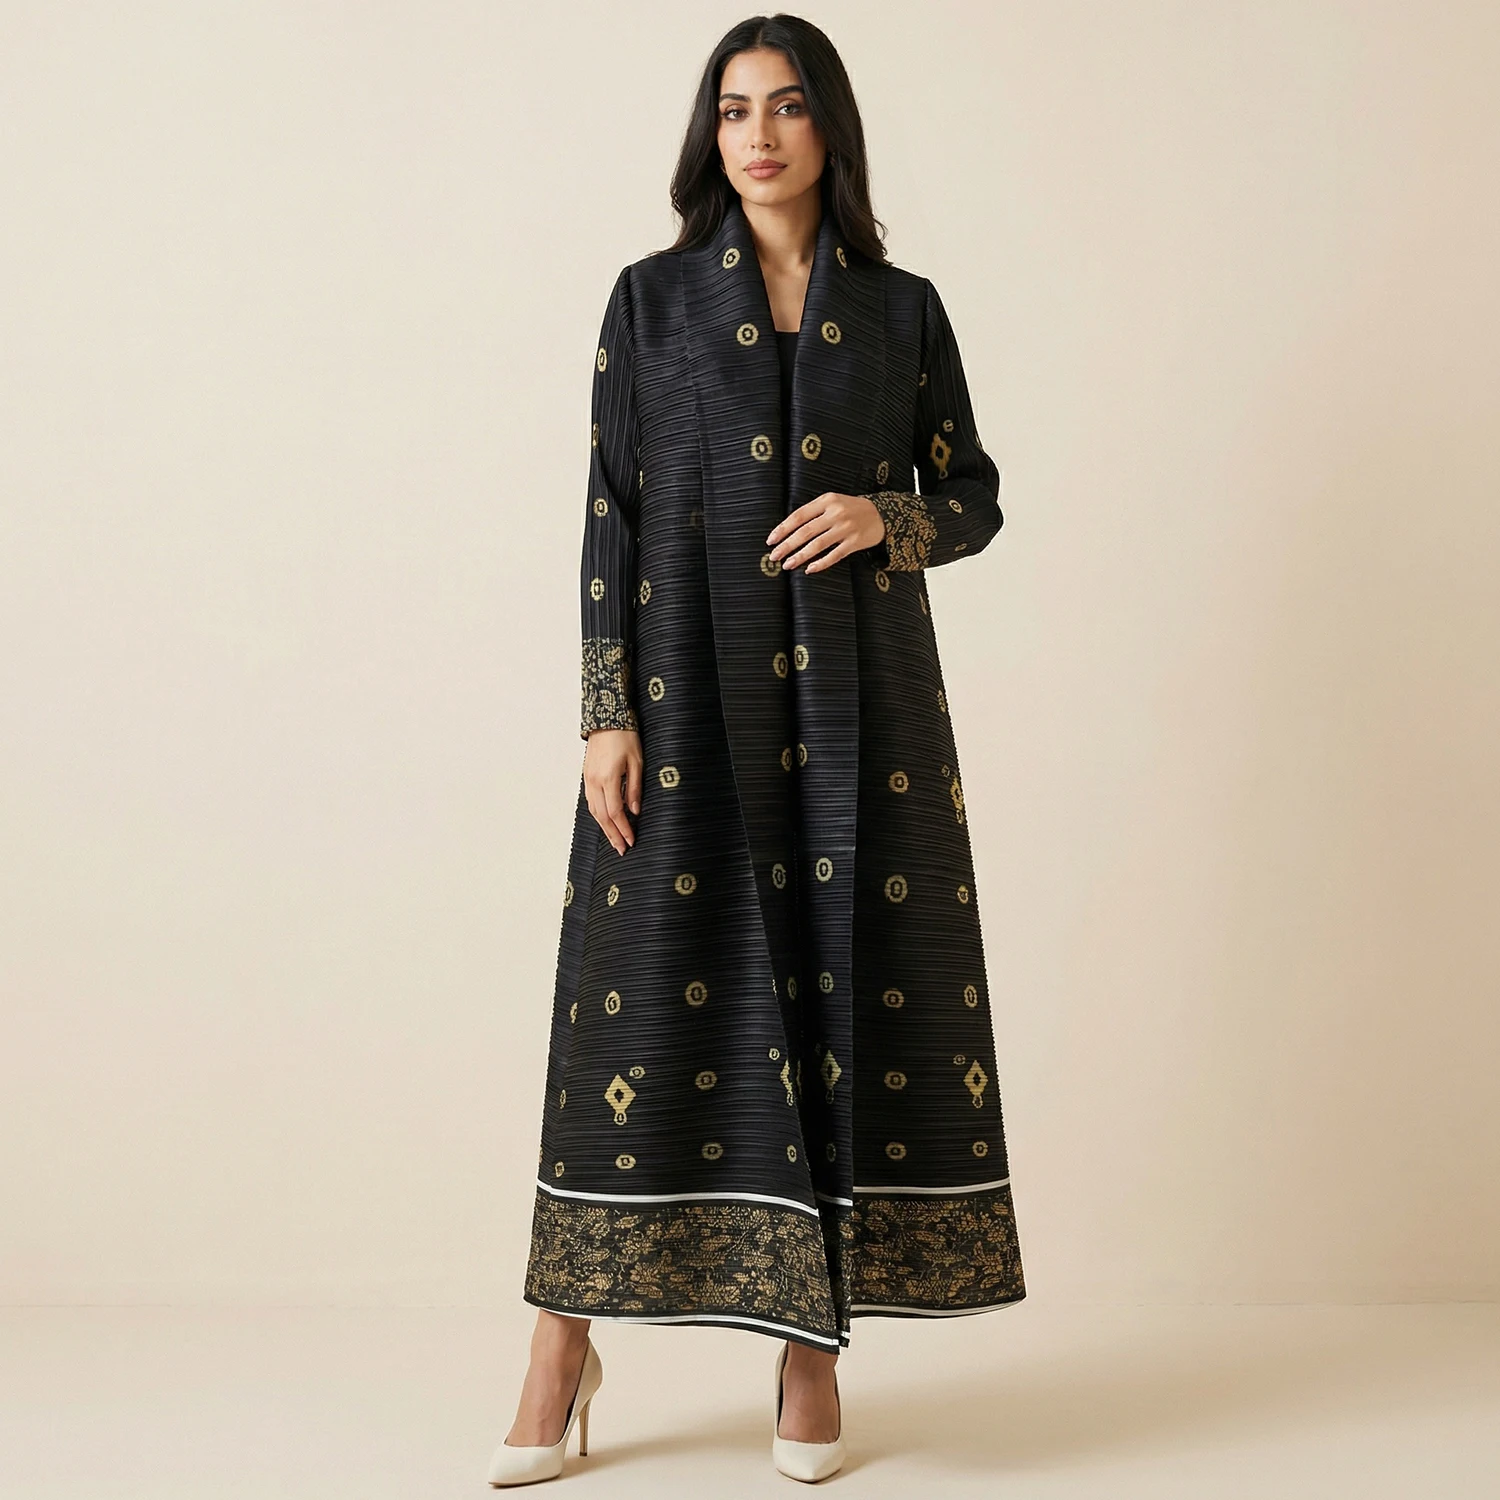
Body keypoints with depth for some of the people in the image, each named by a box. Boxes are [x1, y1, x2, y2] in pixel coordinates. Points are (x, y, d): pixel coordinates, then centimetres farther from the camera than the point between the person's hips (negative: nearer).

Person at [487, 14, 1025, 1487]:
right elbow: (609, 515, 2)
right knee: (650, 984, -3)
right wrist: (605, 714, -6)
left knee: (850, 982, 0)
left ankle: (813, 1339, 12)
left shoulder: (902, 307, 10)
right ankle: (567, 1336, 9)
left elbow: (974, 496, 13)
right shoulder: (651, 299, 7)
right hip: (687, 691, -1)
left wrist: (885, 515, -9)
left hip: (856, 695, 2)